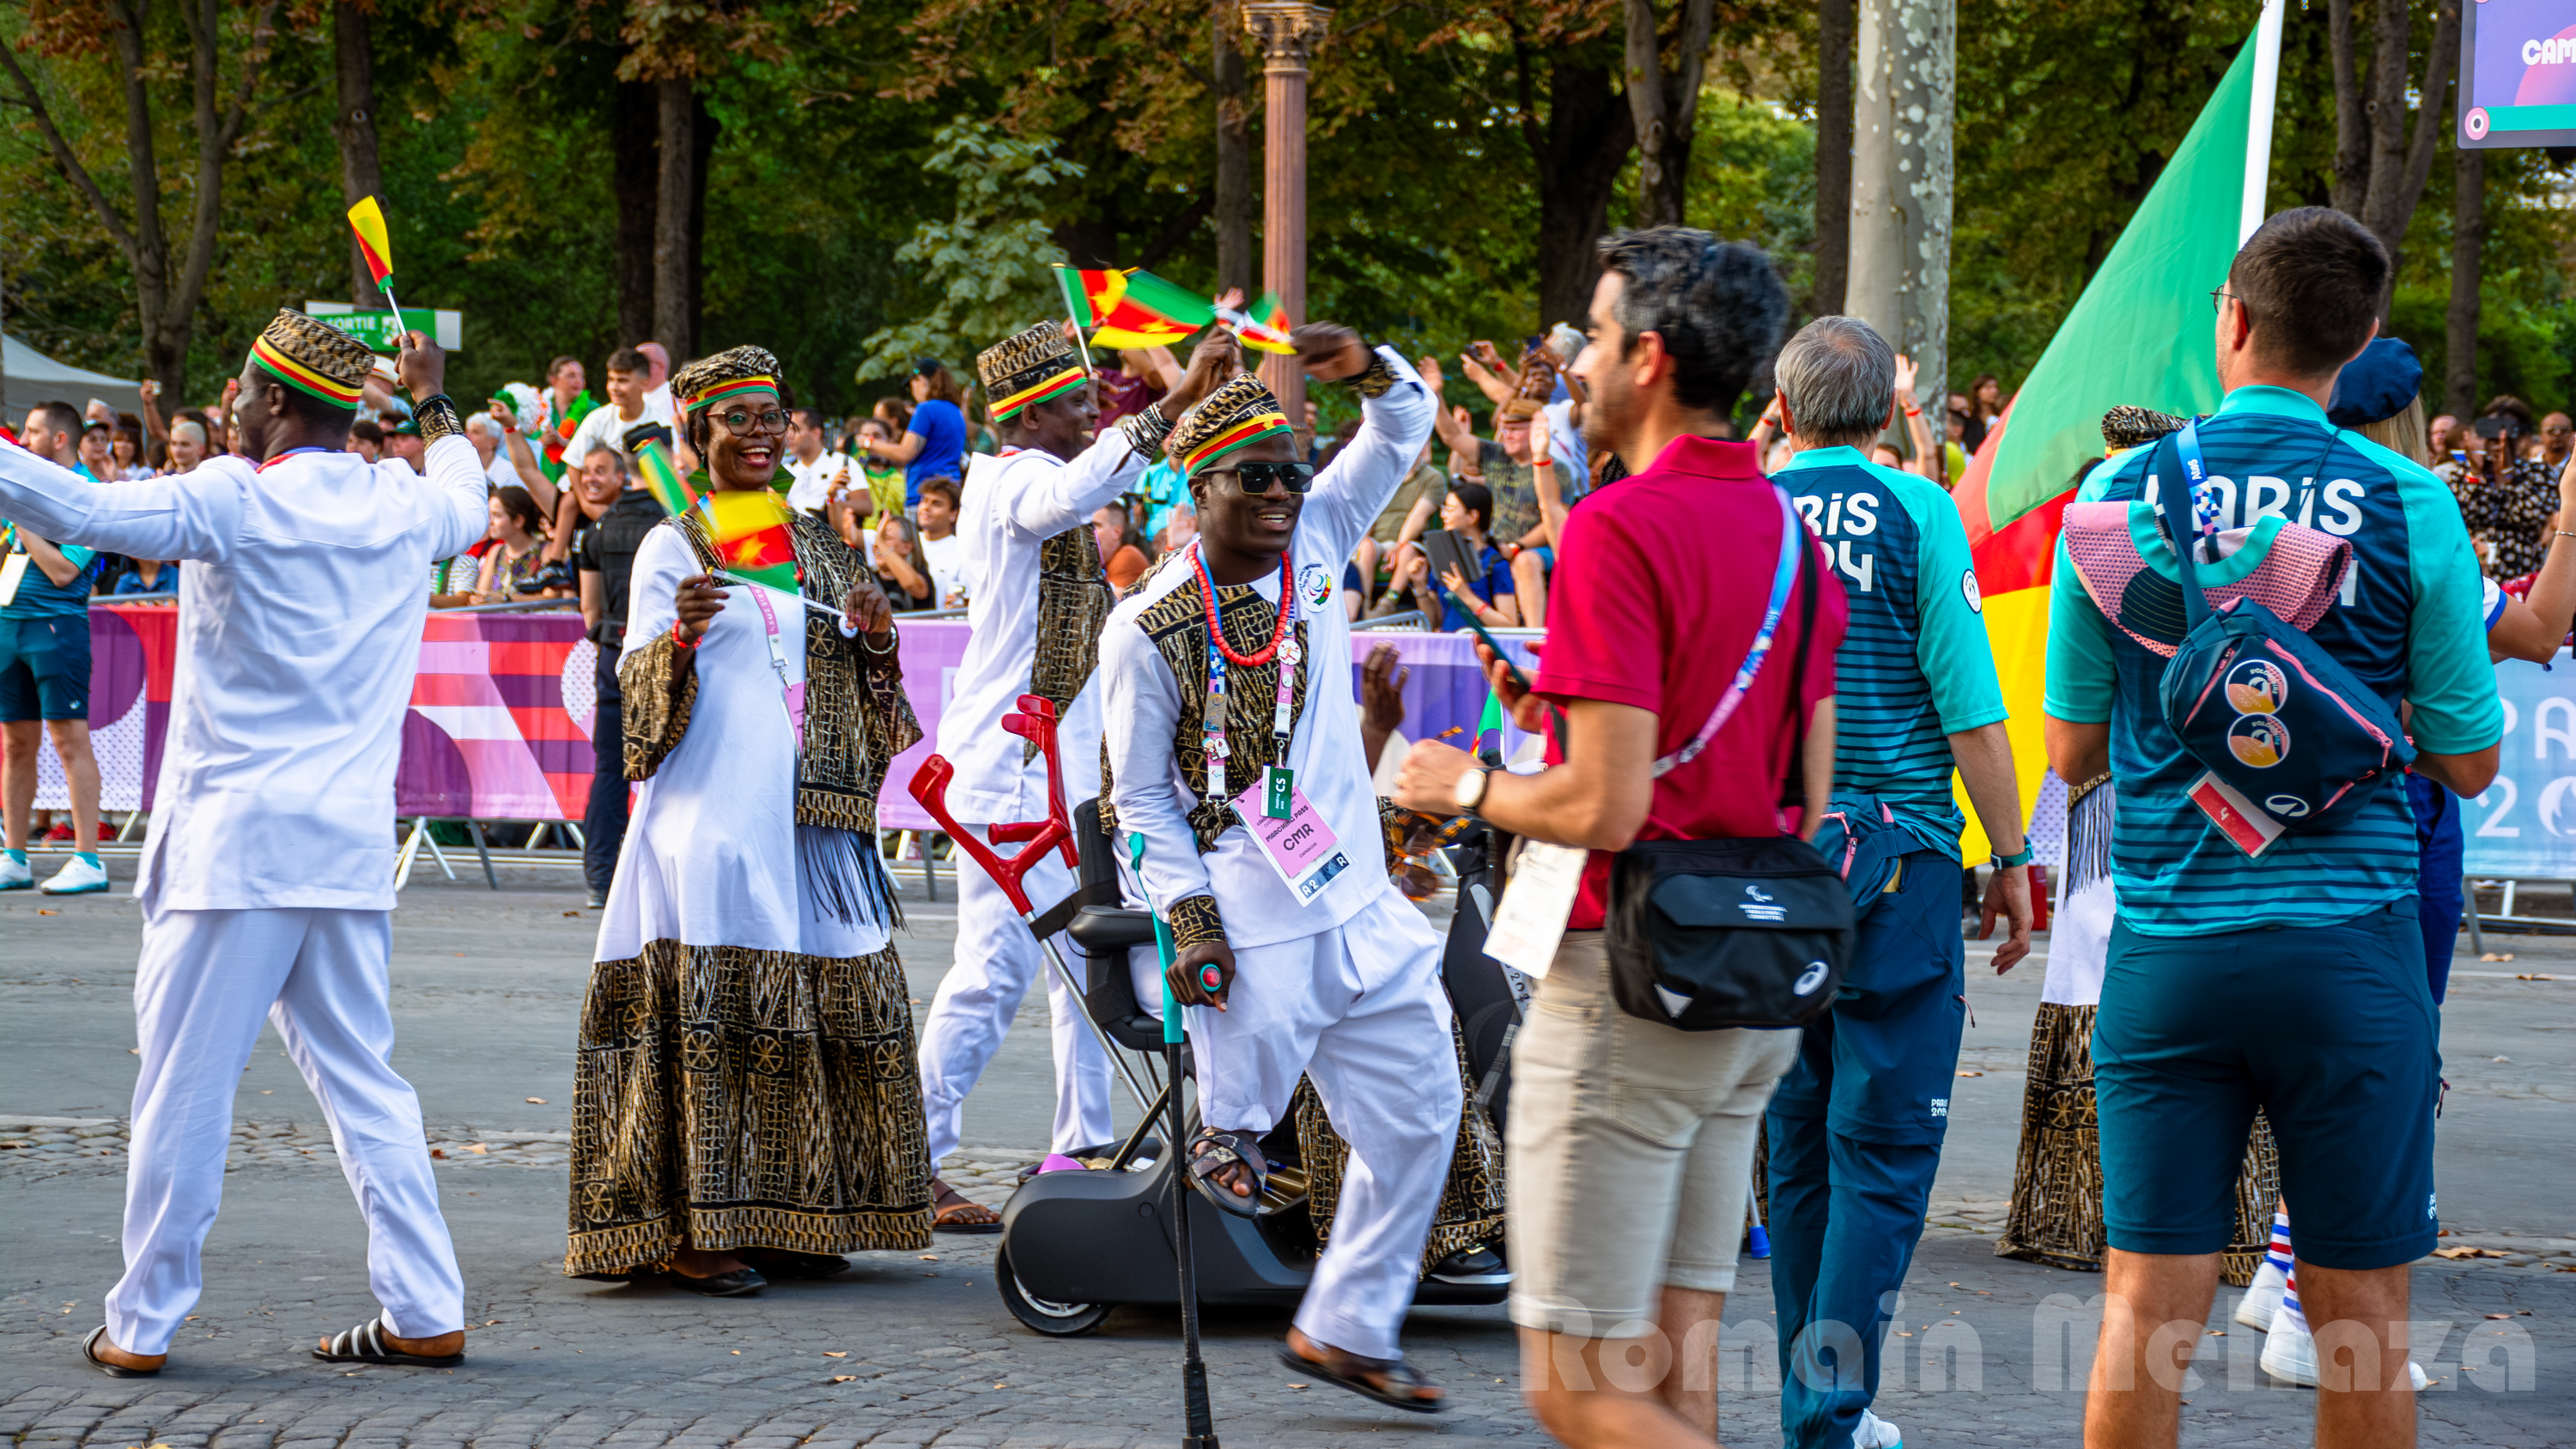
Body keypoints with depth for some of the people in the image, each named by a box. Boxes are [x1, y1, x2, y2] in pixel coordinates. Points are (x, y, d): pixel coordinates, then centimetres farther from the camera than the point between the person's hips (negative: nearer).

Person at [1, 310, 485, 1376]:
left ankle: (142, 1324, 5)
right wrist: (435, 405, 49)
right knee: (361, 1080, 12)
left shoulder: (235, 501, -10)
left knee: (183, 1083, 1)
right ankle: (426, 1313, 9)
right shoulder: (404, 506, 8)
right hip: (350, 846, 6)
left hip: (235, 840, -6)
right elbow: (467, 499, 32)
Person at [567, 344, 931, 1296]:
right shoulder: (673, 547, 2)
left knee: (815, 1002, 3)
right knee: (705, 1009, -10)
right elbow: (639, 682, -5)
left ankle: (794, 1216, 10)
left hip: (808, 823, 5)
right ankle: (689, 1227, -9)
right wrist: (680, 635, -24)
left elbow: (855, 692, 20)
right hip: (712, 814, -5)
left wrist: (876, 641, -1)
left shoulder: (817, 548, 17)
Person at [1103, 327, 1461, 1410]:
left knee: (1416, 1117, 7)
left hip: (1361, 908, 5)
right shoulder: (1148, 629, -8)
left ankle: (1345, 1329, 18)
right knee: (1246, 1112, -6)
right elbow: (1138, 795, -3)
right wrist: (1187, 914, -12)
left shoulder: (1317, 541, 4)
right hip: (1255, 932, -5)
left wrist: (1367, 368, -13)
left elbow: (1406, 424, 8)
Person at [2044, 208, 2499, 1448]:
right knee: (2358, 1307, 6)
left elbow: (2071, 752, 8)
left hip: (2165, 944, 2)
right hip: (2349, 944, -1)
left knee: (2149, 1298, 3)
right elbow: (2470, 763, 2)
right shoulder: (2405, 506, -4)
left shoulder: (2118, 493, 0)